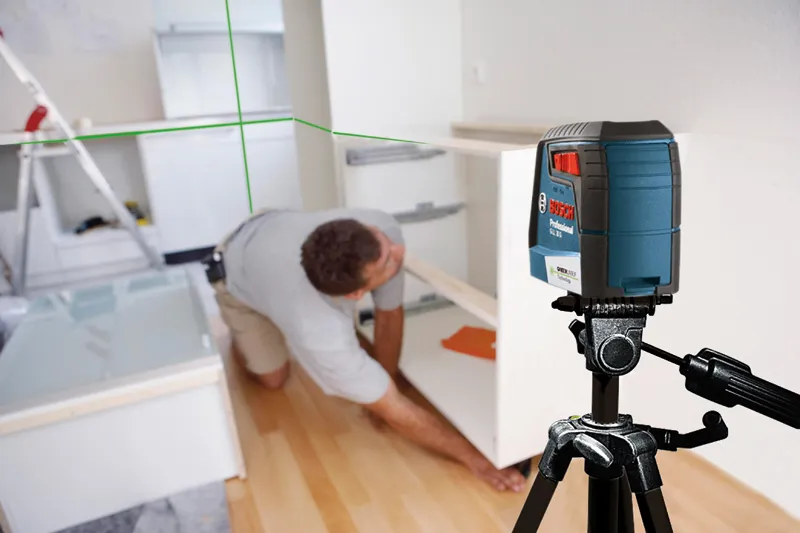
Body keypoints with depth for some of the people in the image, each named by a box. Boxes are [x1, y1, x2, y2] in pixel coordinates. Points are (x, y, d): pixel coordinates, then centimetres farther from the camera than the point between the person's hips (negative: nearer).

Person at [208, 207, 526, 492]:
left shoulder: (382, 229, -38)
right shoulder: (316, 329, -49)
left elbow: (390, 313, -18)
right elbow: (393, 411, -37)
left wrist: (384, 383, -11)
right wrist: (473, 456, -31)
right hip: (239, 275, -4)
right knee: (273, 379, 2)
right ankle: (242, 338, 30)